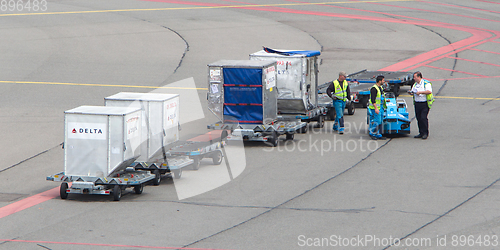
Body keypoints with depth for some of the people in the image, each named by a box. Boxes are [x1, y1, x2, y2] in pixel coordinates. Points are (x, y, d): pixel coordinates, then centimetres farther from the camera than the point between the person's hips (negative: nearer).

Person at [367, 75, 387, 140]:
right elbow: (373, 100, -22)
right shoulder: (374, 88, -17)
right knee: (377, 121, -9)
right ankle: (371, 133, 4)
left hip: (380, 107, 10)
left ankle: (379, 135, 13)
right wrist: (376, 108, -26)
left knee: (380, 122, 9)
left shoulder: (380, 88, 13)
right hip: (376, 108, -10)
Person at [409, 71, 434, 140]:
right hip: (417, 103, 7)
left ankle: (425, 133, -5)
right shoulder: (415, 84, 16)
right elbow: (413, 92, 19)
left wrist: (420, 92, -24)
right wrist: (411, 92, -5)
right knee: (418, 118, 6)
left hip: (425, 104, -7)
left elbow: (429, 91, -21)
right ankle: (421, 133, 14)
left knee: (423, 118, -13)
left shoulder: (426, 83, -8)